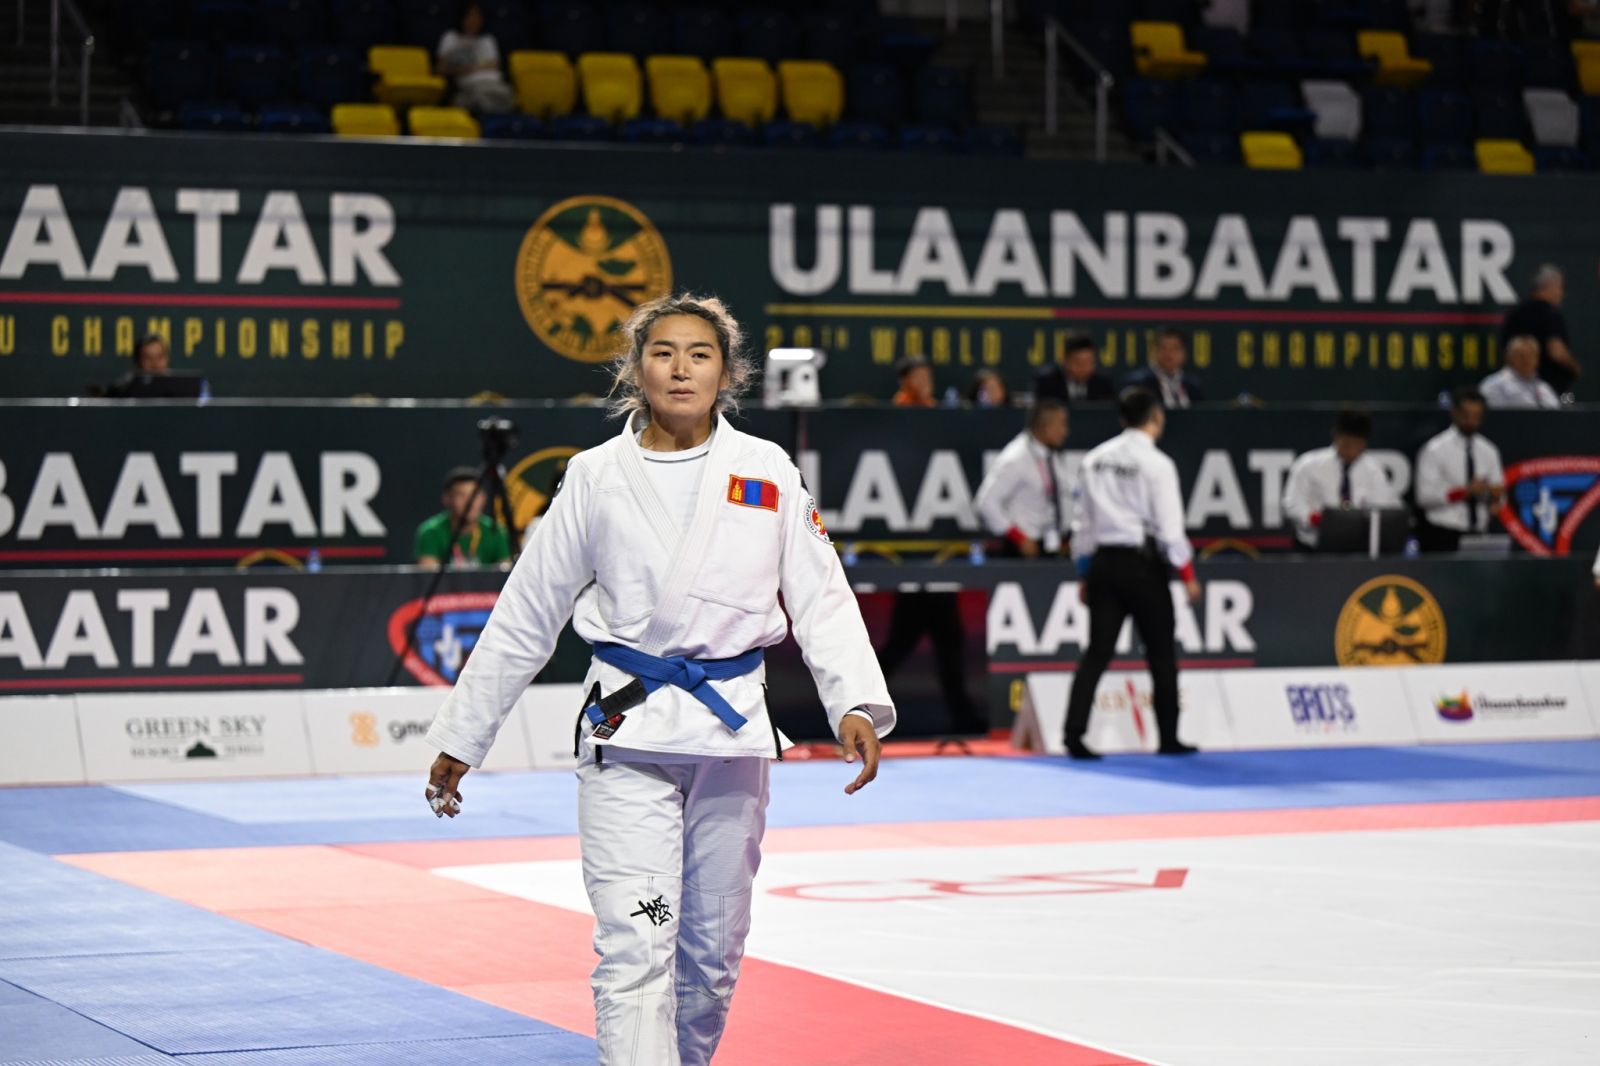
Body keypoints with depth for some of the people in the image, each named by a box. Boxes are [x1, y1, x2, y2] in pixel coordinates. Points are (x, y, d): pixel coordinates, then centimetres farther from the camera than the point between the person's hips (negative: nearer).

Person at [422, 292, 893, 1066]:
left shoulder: (766, 472, 3)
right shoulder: (597, 478, 1)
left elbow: (820, 596, 3)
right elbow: (524, 617, 7)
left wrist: (856, 703, -14)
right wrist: (460, 740, 10)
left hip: (731, 730, 2)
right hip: (628, 733, -2)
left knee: (712, 949, 13)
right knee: (633, 947, -12)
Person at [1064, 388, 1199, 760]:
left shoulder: (1094, 460, 6)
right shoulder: (1156, 464, -11)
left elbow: (1082, 522, 9)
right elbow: (1170, 527, -12)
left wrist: (1084, 575, 17)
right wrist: (1188, 575, -2)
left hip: (1104, 563, 5)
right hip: (1142, 565, -5)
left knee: (1098, 652, 4)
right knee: (1161, 653, 9)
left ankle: (1074, 733, -8)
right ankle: (1169, 739, 15)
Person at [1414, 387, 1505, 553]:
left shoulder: (1488, 451, 12)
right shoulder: (1435, 450, -4)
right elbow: (1425, 496, -12)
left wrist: (1494, 495, -7)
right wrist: (1466, 491, -20)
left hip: (1477, 535, 5)